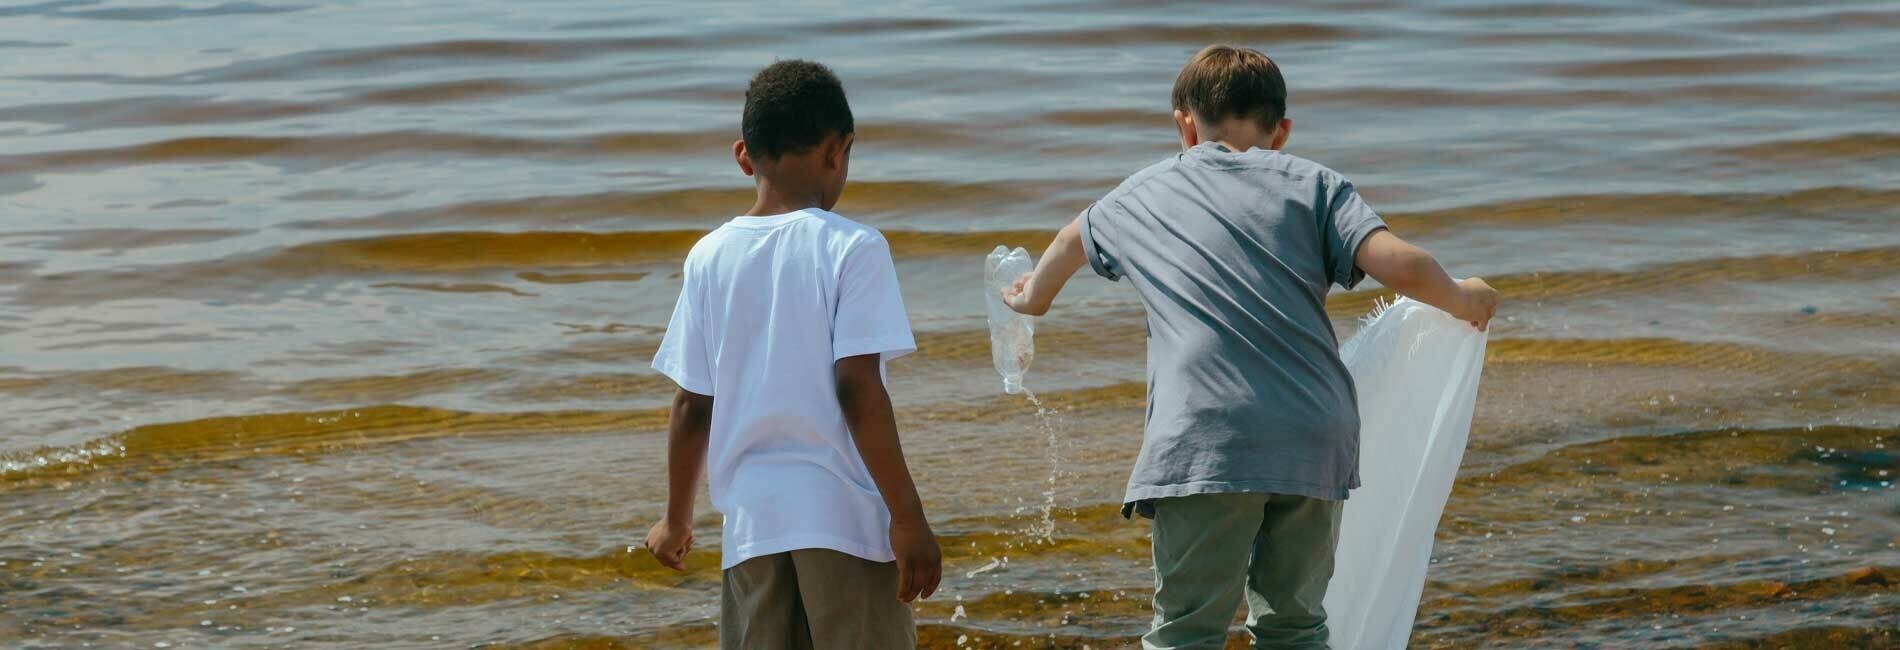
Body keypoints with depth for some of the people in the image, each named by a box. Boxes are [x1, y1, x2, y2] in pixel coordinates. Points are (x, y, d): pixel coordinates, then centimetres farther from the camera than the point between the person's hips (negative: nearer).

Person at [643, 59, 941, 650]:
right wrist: (908, 516, -10)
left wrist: (677, 518, 19)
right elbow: (857, 390, -14)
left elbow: (692, 407, 7)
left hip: (750, 520, 4)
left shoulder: (710, 257, 5)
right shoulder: (852, 248, -8)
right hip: (845, 514, -4)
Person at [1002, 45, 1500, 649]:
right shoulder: (1311, 184, 14)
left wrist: (1035, 295, 64)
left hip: (1205, 442, -1)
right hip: (1315, 439, 1)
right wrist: (1462, 299, 20)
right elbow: (1403, 267, -1)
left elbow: (1071, 242, 42)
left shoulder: (1141, 195, 20)